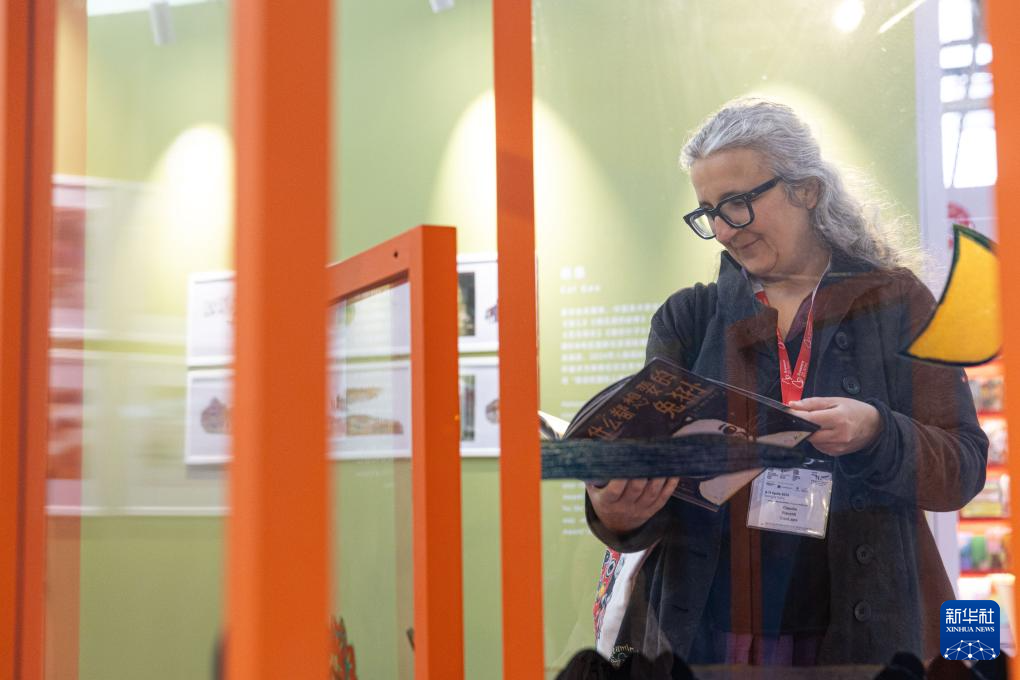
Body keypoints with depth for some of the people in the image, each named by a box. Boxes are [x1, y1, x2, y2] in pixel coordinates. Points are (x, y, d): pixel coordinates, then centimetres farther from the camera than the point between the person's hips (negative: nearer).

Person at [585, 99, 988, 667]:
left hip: (858, 634, -1)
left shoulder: (896, 303, 1)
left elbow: (963, 467, -3)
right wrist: (619, 514, -25)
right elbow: (650, 460, -2)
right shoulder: (686, 319, 6)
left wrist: (874, 434, -23)